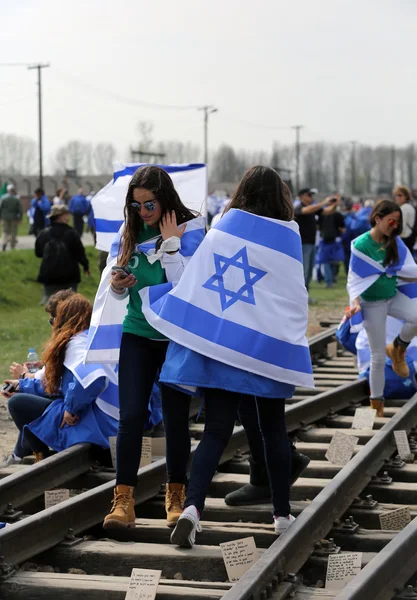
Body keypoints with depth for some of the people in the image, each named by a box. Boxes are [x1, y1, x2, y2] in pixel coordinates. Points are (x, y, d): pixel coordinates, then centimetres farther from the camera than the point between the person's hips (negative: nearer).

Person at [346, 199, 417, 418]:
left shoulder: (395, 242, -4)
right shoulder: (361, 245, -17)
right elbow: (355, 278, -17)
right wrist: (355, 302, -31)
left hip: (394, 297, 4)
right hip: (372, 303, -4)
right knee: (378, 356, 0)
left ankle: (398, 349, 3)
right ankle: (376, 402, 18)